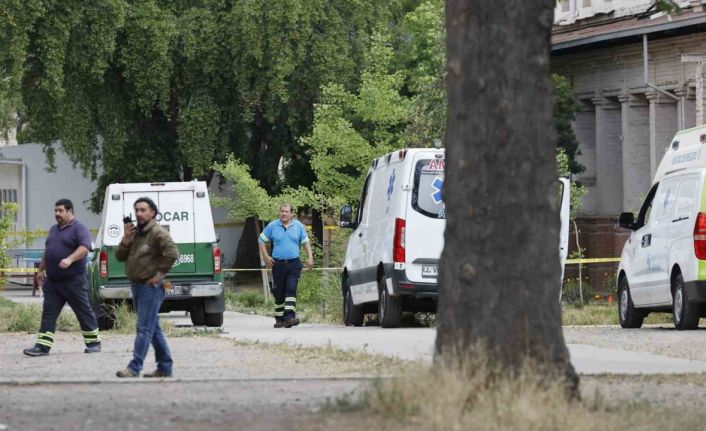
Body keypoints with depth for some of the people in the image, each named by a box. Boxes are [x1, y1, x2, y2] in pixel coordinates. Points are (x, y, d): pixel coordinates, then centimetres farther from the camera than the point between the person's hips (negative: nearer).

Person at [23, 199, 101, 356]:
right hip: (52, 281, 7)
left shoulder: (78, 229, -8)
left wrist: (70, 259, -36)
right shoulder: (54, 229, 18)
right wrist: (41, 270, 26)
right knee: (48, 314, -1)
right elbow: (47, 252, 28)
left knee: (84, 312, 4)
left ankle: (93, 343, 15)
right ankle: (42, 346, -5)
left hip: (73, 281, -7)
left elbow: (85, 247, -23)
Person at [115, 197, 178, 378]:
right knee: (154, 329, 13)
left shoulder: (157, 233, -12)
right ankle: (165, 367, 18)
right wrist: (126, 239, -3)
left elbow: (172, 253, -23)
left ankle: (134, 368, -16)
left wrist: (159, 274, -19)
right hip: (137, 287, 9)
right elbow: (120, 257, 14)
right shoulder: (135, 233, 15)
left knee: (144, 329, -11)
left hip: (151, 287, -9)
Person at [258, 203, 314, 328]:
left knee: (291, 289, -15)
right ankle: (279, 319, 16)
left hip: (294, 263, -1)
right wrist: (266, 257, 3)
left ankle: (289, 317, -22)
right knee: (279, 293, 5)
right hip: (278, 264, 1)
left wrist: (310, 258, 5)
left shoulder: (298, 226, 8)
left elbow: (306, 242, 16)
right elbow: (261, 240, 12)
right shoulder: (272, 226, 5)